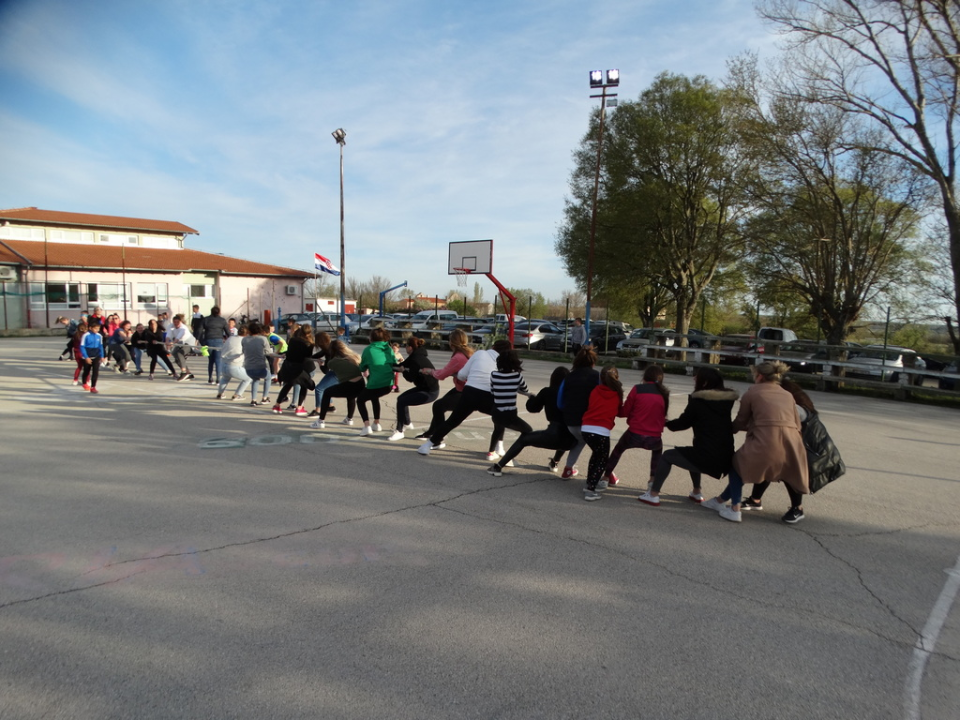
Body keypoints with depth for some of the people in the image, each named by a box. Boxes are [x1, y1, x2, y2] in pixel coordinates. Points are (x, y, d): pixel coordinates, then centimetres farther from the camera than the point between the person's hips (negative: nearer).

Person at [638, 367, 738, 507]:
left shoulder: (698, 401, -8)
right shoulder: (727, 401, 6)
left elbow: (682, 424, 3)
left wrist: (667, 423, 24)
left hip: (706, 458, -6)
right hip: (725, 459, 6)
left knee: (667, 456, 13)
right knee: (694, 454, 35)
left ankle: (653, 495, 11)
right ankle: (697, 492, 39)